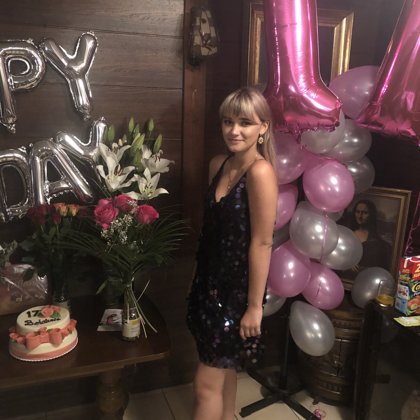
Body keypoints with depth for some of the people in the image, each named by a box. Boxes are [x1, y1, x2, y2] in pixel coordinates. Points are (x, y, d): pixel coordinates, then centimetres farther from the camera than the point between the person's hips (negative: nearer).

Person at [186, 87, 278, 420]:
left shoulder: (261, 172, -21)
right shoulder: (218, 164, 3)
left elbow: (262, 243, -20)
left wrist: (254, 305, -16)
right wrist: (204, 278, 16)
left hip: (238, 287, -7)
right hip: (212, 280, 7)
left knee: (206, 383, 4)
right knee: (224, 366, 25)